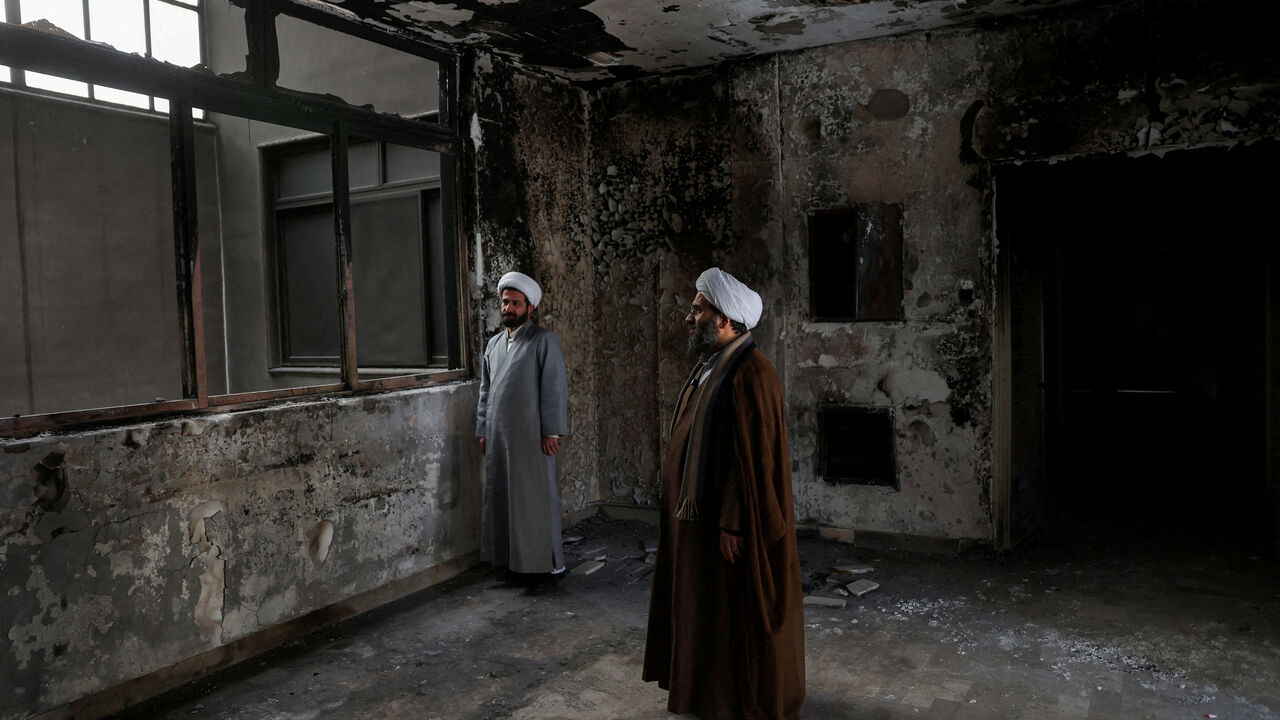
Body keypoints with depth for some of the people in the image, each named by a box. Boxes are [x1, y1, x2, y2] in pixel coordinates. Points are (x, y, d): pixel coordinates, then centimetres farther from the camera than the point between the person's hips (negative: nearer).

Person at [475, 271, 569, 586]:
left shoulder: (544, 341, -4)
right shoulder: (494, 344, 15)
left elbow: (554, 389, -10)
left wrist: (551, 432, -15)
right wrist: (483, 430, 14)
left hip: (531, 436, -6)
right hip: (498, 436, 6)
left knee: (535, 498, -1)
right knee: (501, 498, 10)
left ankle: (546, 565, 10)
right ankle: (509, 560, 22)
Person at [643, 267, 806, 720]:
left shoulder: (751, 375, -22)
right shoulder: (710, 366, 9)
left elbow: (753, 457, -24)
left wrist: (733, 524, -22)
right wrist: (687, 507, 17)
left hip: (733, 523, -10)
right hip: (699, 513, 10)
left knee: (739, 611, 6)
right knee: (706, 603, 20)